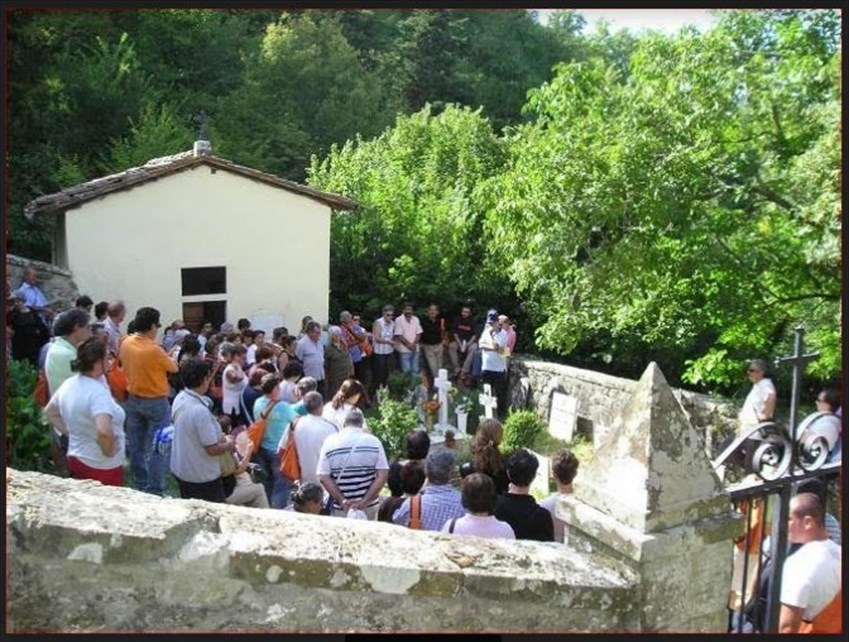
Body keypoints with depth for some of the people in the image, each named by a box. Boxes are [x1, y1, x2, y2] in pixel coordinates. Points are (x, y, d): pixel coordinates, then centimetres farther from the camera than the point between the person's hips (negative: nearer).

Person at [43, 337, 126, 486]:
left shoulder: (68, 384, 0)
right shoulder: (98, 392, -26)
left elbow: (49, 412, 18)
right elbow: (103, 431, -40)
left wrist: (70, 432, 14)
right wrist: (109, 451, -22)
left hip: (76, 459, 8)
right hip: (103, 467, -8)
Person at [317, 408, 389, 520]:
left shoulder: (330, 442, -6)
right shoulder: (374, 442, -4)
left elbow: (323, 477, -11)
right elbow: (383, 475, -10)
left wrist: (342, 500, -12)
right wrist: (365, 501, -12)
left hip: (340, 507, -1)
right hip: (369, 506, 1)